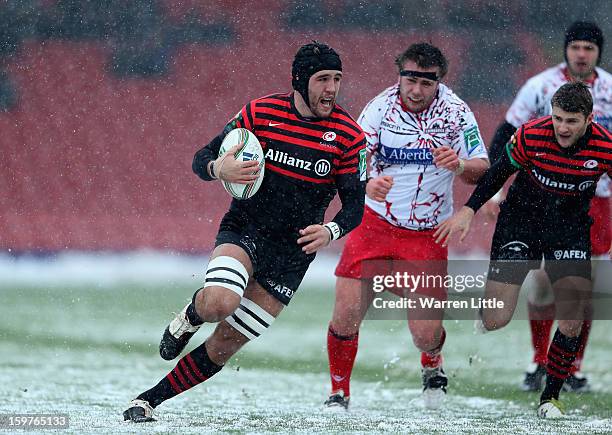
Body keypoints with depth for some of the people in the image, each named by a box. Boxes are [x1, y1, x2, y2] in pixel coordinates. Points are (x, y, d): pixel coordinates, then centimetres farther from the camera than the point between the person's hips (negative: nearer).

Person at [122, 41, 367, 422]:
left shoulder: (349, 136, -5)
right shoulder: (260, 113, -6)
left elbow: (355, 205, -1)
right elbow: (201, 160, 1)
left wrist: (330, 231, -23)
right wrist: (219, 169, -24)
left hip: (293, 252, 1)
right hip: (244, 230, -1)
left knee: (227, 342, -2)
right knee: (220, 303, -32)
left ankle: (150, 400, 13)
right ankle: (192, 315, 5)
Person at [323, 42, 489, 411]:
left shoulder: (456, 111, -8)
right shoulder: (381, 107, -10)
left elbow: (482, 170, -6)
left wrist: (459, 164, -28)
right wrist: (367, 183, -39)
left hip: (428, 235, 0)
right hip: (374, 224, 0)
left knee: (425, 334, -7)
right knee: (346, 315, -12)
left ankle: (432, 362, 31)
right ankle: (339, 393, 11)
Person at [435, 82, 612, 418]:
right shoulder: (531, 135, -19)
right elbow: (499, 172, -3)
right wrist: (469, 210, -7)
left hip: (570, 227, 1)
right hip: (521, 218, -1)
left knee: (572, 322, -11)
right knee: (495, 320, -11)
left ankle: (550, 396, 9)